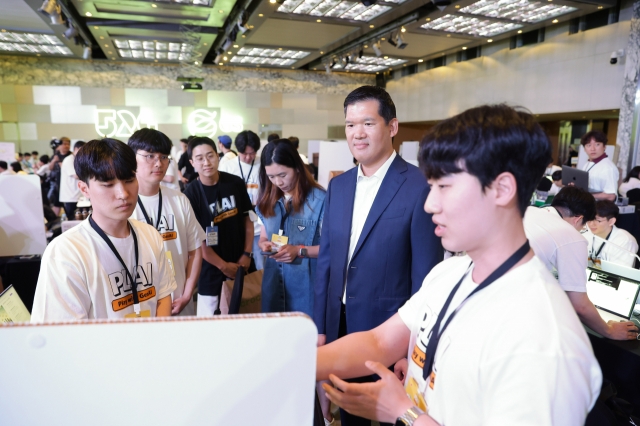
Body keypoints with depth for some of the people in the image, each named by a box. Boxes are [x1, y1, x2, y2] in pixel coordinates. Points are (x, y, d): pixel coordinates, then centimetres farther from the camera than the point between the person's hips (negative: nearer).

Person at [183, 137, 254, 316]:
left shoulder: (236, 183, -5)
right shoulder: (191, 193, -11)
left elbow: (247, 219, 4)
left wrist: (247, 254, -3)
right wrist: (223, 265, -10)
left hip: (239, 263, 3)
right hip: (210, 266, -2)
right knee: (209, 314, 7)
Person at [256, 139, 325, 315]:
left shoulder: (319, 199, -13)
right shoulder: (267, 200, 7)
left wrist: (299, 251, -21)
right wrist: (264, 244, -6)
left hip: (306, 284, -5)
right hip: (273, 281, 5)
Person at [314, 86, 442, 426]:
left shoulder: (420, 187, -15)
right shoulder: (338, 186, 3)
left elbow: (425, 275, -12)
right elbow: (326, 260, 7)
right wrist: (320, 325, 7)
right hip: (340, 326, 5)